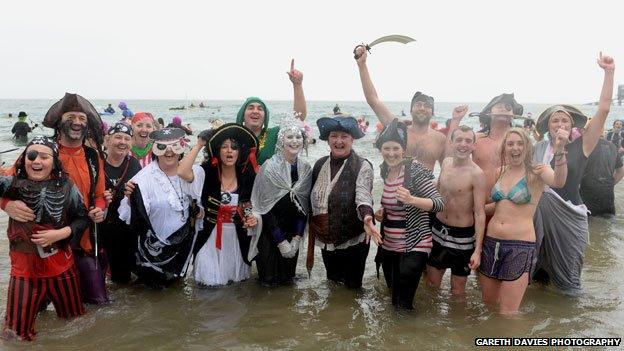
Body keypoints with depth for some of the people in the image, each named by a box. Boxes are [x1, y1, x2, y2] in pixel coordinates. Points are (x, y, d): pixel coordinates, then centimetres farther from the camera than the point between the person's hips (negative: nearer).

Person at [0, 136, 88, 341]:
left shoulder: (65, 187, -6)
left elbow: (82, 218, 0)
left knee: (74, 318, 21)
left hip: (61, 264, 1)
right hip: (24, 265, -1)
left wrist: (61, 233, -14)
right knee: (18, 333, 8)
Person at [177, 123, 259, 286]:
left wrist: (254, 218, -13)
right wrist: (199, 145, -22)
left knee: (234, 275, 17)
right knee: (209, 279, 8)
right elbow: (182, 172, -29)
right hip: (210, 236, -2)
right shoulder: (206, 172, -10)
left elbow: (252, 208, 9)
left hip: (236, 237, 3)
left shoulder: (247, 178, -1)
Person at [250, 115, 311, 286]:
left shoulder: (306, 169, -1)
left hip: (293, 233, 4)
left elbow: (305, 207, 2)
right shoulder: (270, 167, -16)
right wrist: (281, 241, -14)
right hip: (270, 234, -4)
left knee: (287, 276, 15)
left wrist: (296, 239, -6)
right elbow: (266, 208, -15)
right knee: (269, 278, 5)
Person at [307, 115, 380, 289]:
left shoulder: (362, 166, -13)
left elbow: (363, 195, -29)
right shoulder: (320, 165, 3)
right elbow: (312, 202, 11)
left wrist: (367, 217, -49)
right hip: (326, 242, 5)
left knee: (351, 288, 9)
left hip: (353, 242, -5)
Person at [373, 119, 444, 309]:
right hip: (388, 247, 7)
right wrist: (382, 213, 2)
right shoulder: (385, 171, 6)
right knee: (393, 300, 18)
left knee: (403, 304, -9)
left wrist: (411, 199, -37)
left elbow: (439, 203, -21)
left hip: (413, 248, -7)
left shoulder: (414, 169, -15)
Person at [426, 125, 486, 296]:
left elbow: (480, 213, -19)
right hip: (438, 230, 6)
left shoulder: (476, 173, -19)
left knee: (458, 288, 10)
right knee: (431, 282, 17)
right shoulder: (446, 162, -1)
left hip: (462, 235, -5)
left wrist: (477, 250, -21)